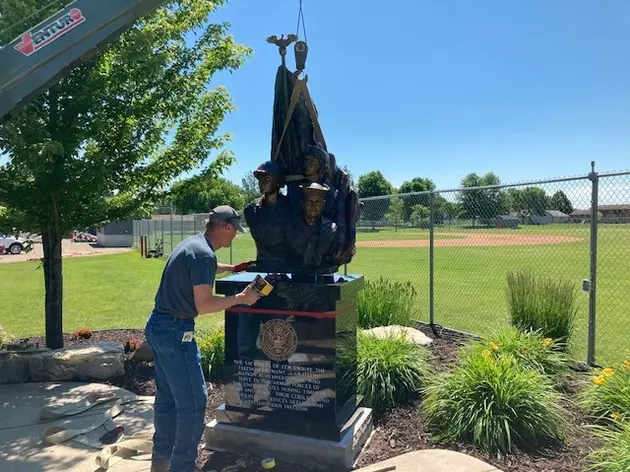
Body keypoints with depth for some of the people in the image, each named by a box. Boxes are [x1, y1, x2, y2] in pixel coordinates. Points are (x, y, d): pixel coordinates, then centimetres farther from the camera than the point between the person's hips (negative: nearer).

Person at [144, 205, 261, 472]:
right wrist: (241, 298, -13)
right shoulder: (203, 254, -19)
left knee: (167, 397, 20)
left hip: (158, 327, 11)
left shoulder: (192, 244, 12)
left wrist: (232, 268, 45)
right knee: (193, 402, -2)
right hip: (175, 332, -11)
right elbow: (204, 305, -23)